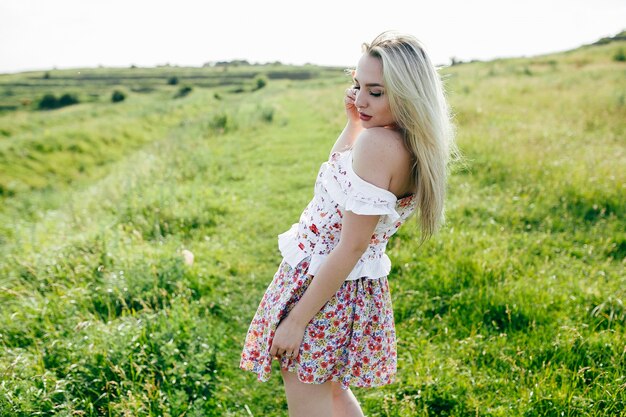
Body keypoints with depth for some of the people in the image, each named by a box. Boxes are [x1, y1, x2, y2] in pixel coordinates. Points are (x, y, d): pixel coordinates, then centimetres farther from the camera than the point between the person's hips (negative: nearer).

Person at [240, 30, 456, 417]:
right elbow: (337, 170, 19)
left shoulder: (378, 142, -27)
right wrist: (353, 121, 6)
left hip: (322, 285, -9)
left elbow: (352, 246, -26)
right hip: (356, 288, 9)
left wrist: (296, 319, -21)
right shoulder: (415, 145, 1)